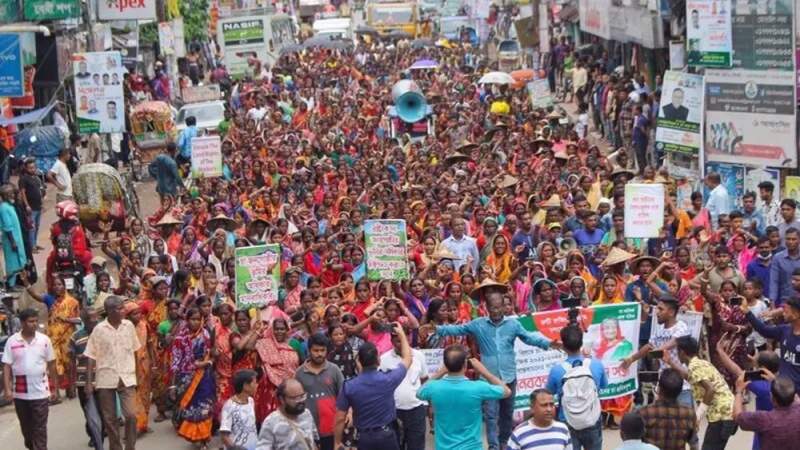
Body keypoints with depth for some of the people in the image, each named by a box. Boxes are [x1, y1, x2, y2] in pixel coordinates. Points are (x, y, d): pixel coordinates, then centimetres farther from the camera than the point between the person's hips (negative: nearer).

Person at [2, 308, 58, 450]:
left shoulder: (44, 340, 0)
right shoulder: (12, 341, -3)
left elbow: (52, 365, 6)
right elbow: (7, 367, -2)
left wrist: (55, 388, 6)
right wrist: (7, 389, -11)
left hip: (41, 393, -1)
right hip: (20, 393, 1)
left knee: (40, 429, -3)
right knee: (26, 427, 15)